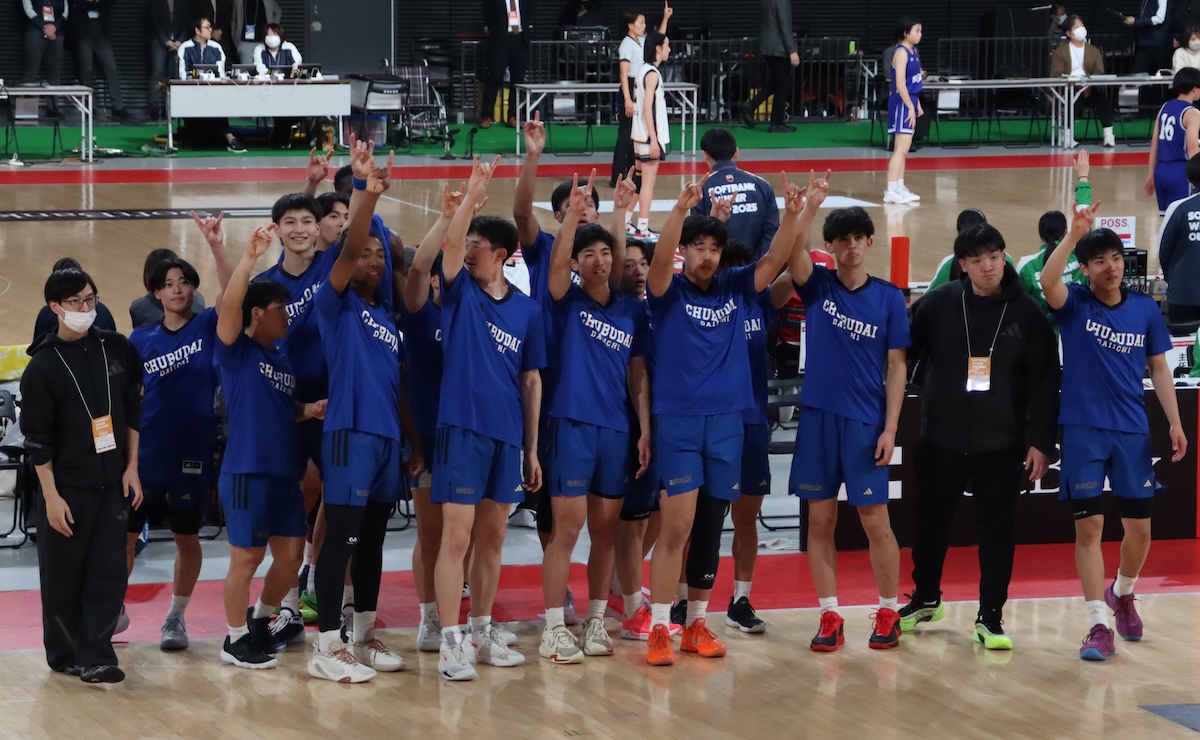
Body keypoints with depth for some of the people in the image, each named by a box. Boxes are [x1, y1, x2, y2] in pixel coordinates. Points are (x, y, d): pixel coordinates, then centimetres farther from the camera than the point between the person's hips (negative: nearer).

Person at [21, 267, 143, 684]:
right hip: (67, 486, -3)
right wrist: (51, 497, -12)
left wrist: (131, 469, 4)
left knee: (109, 572, -2)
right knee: (63, 575, 5)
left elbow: (133, 412, 10)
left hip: (113, 482, 3)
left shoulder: (116, 349, 3)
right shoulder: (44, 366, -8)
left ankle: (95, 657, 2)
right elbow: (37, 439, -8)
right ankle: (64, 654, 18)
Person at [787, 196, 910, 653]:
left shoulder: (889, 298, 1)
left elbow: (896, 367, 1)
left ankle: (889, 614, 12)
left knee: (875, 520, 0)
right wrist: (806, 207, -31)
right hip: (817, 416, 2)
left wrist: (890, 428, -7)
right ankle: (830, 617, 10)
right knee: (820, 521, 4)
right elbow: (792, 253, -15)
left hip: (866, 422, -2)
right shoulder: (817, 286, 5)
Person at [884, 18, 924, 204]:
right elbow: (900, 84, -21)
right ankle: (891, 191, -14)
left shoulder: (912, 52, 13)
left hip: (910, 102, 10)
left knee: (903, 149, 13)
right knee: (901, 148, -12)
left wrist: (917, 105, 18)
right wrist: (910, 107, -20)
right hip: (902, 104, -10)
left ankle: (899, 187, 19)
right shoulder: (901, 53, -15)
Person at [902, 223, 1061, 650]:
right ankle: (926, 600, 33)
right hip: (942, 438, 1)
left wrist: (1041, 442, -7)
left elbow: (1045, 383, -2)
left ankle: (990, 618, 7)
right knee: (931, 523, 14)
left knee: (998, 530, 0)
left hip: (1002, 443, -1)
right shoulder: (937, 305, -2)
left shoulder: (1027, 314, -3)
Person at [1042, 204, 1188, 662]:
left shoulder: (1145, 310, 4)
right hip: (1083, 431, -3)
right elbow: (1047, 282, -26)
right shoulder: (1075, 305, -4)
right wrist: (1074, 234, -34)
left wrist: (1175, 422, 2)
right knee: (1089, 526, -4)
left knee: (1139, 527, 8)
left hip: (1132, 432, 3)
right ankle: (1099, 625, -1)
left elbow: (1158, 369, 10)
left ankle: (1122, 594, 37)